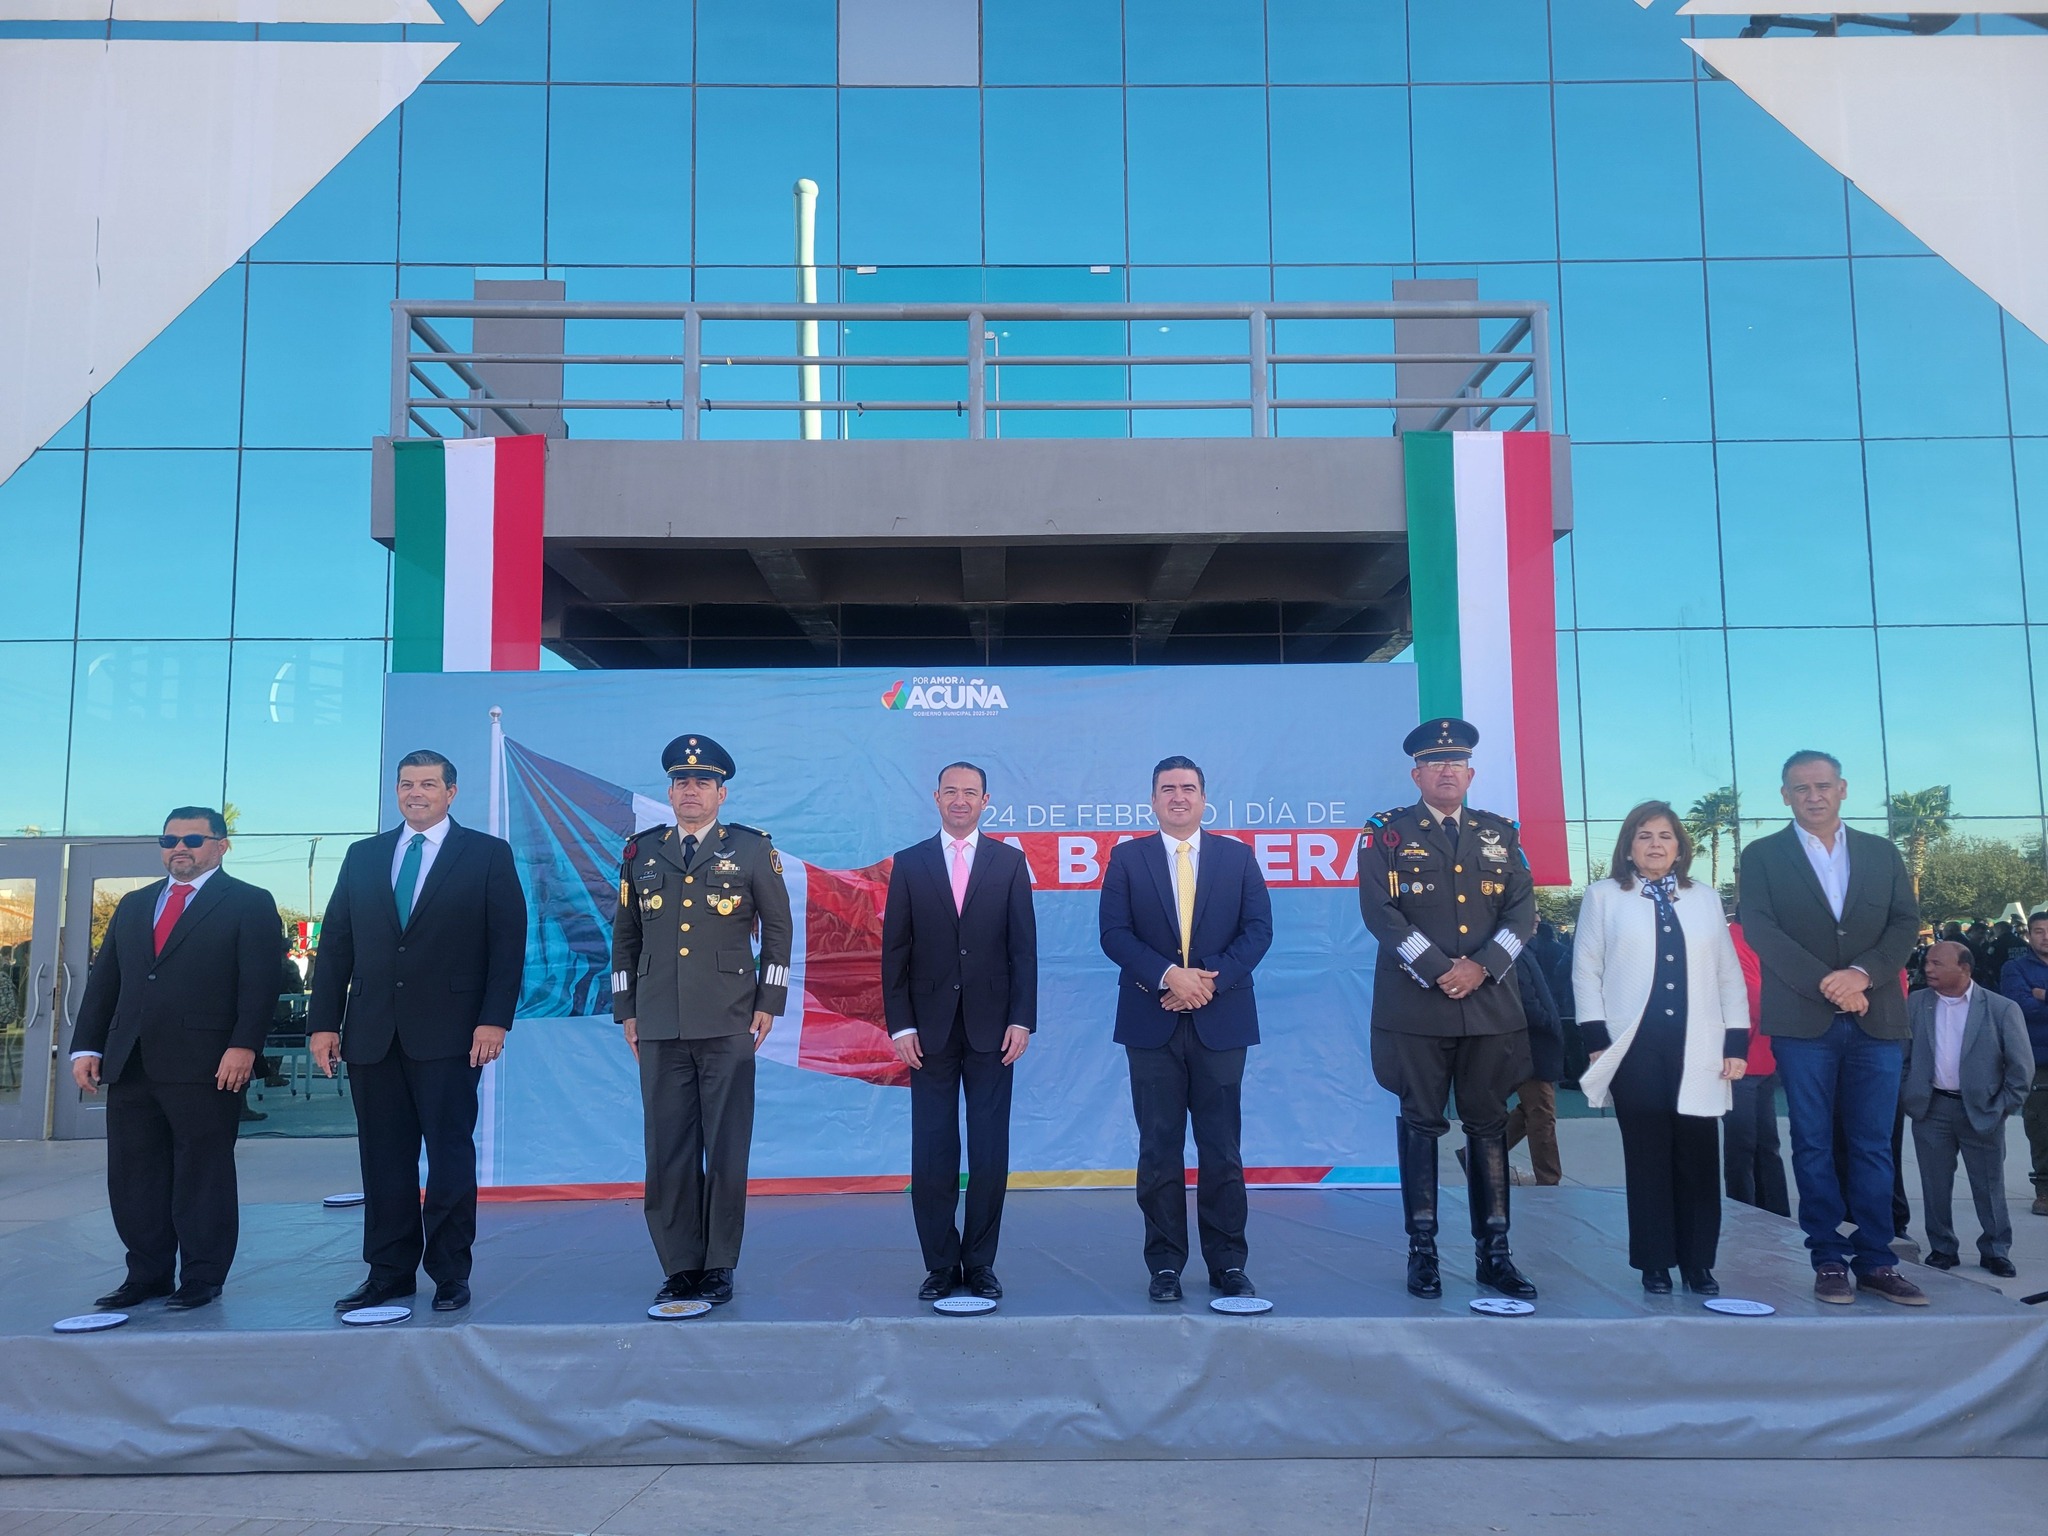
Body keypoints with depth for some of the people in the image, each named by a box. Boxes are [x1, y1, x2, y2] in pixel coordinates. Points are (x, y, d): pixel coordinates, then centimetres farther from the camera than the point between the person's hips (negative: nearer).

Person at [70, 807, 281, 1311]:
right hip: (130, 1065, 6)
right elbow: (103, 980, 18)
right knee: (133, 1176, 9)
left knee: (203, 1176, 1)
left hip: (206, 1066, -6)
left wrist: (243, 1045, -17)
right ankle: (147, 1274, 21)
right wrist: (86, 1046, 8)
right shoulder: (133, 905, 20)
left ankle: (202, 1279, 10)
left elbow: (260, 982, -7)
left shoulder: (249, 904, 1)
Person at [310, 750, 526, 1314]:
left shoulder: (488, 855, 3)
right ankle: (389, 1272, 18)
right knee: (384, 1159, 8)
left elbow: (508, 943, -3)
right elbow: (335, 944, 12)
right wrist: (322, 1022, 4)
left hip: (448, 1033, -4)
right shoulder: (363, 856, 14)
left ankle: (449, 1273, 10)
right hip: (373, 1034, 4)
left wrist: (495, 1019, -12)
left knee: (450, 1155, 0)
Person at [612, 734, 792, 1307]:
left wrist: (768, 1002, 1)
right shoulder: (641, 853, 12)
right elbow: (625, 936, 16)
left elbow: (778, 930, 7)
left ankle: (720, 1267, 11)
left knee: (726, 1150, 1)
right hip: (659, 1027, 2)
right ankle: (680, 1267, 13)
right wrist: (625, 1009, 11)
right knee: (668, 1150, 3)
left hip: (728, 1024, -2)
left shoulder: (752, 850, 5)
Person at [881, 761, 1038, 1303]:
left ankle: (980, 1262, 15)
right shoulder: (910, 864, 5)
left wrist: (1022, 1019, -5)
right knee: (932, 1153, 3)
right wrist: (901, 1025, -4)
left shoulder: (1010, 861, 5)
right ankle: (941, 1264, 14)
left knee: (990, 1151, 4)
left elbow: (1024, 947, 3)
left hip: (991, 1027, 0)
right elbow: (894, 951, 3)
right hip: (930, 1028, 0)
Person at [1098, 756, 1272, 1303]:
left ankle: (1228, 1263, 14)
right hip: (1152, 1022, 0)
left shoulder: (1237, 856, 9)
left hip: (1220, 1020, 1)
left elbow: (1258, 929, 1)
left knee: (1222, 1147, 5)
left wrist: (1212, 977, -12)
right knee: (1159, 1148, 4)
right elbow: (1114, 934, -3)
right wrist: (1168, 975, -16)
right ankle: (1165, 1263, 13)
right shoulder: (1127, 858, 6)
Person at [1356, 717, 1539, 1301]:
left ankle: (1495, 1253, 12)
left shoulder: (1500, 833, 13)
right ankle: (1422, 1251, 9)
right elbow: (1380, 911, -8)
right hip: (1416, 1005, -3)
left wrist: (1480, 967, -10)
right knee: (1421, 1123, 3)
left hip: (1491, 1004, 3)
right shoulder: (1386, 833, 3)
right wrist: (1439, 971, -14)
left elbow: (1522, 912, 5)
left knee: (1489, 1124, 6)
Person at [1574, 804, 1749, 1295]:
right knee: (1648, 1157, 1)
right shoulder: (1603, 897, 8)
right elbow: (1586, 972, 3)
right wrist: (1596, 1039, -6)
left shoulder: (1706, 900, 16)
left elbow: (1729, 975, 13)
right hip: (1635, 1047, -2)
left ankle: (1699, 1263, 13)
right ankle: (1655, 1264, 10)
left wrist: (1737, 1042, 5)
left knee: (1699, 1158, 2)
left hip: (1697, 1051, 2)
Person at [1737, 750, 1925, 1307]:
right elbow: (1759, 929, -5)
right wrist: (1825, 983, -14)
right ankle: (1828, 1260, 8)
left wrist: (1862, 974, -12)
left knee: (1873, 1146, 3)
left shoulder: (1882, 853, 13)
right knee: (1813, 1146, 2)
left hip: (1876, 1020, 2)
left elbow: (1906, 922, 5)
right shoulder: (1762, 856, 6)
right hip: (1802, 1021, -2)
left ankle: (1875, 1260, 10)